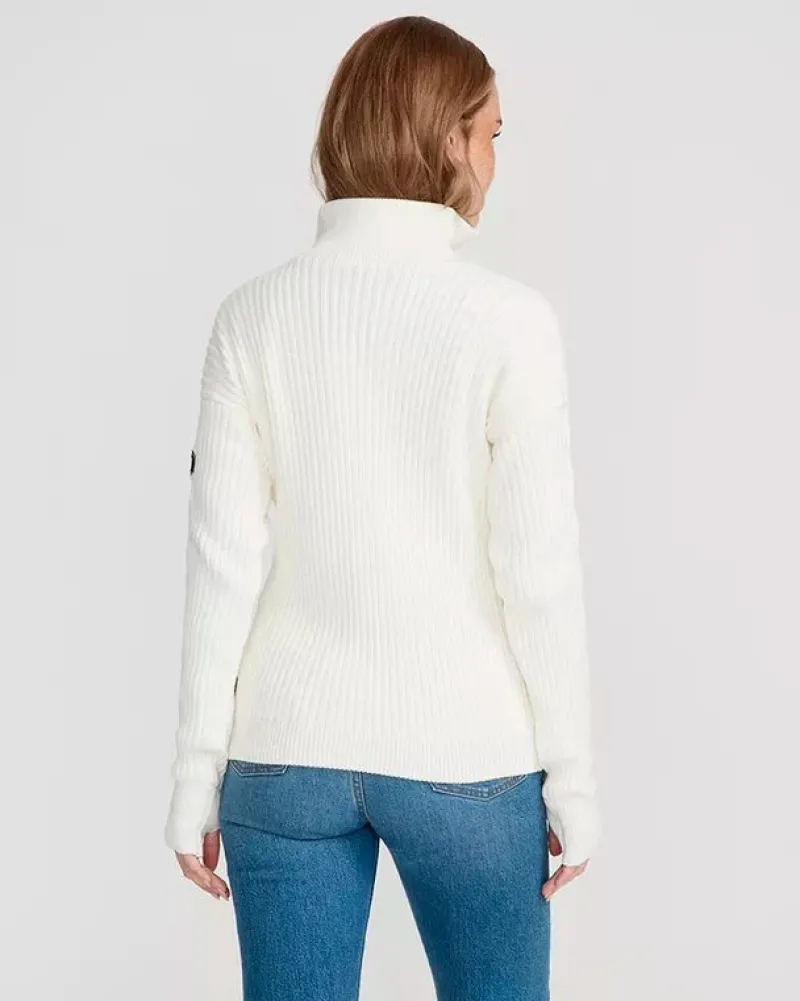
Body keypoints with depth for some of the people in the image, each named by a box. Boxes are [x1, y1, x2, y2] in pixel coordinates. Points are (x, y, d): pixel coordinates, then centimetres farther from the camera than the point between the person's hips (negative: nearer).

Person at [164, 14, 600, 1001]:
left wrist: (197, 773, 3)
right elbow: (539, 572, -11)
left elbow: (224, 562, -5)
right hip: (463, 757, -2)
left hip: (289, 753, 2)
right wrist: (572, 775, -1)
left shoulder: (255, 315, -4)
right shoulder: (507, 319, -11)